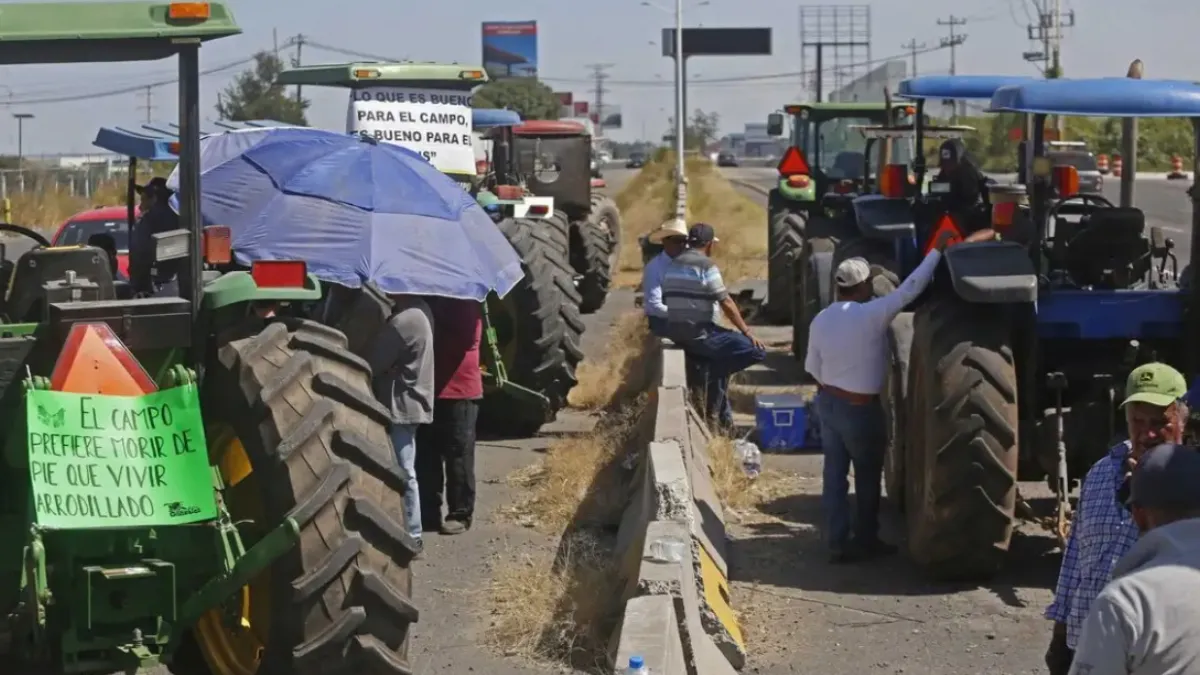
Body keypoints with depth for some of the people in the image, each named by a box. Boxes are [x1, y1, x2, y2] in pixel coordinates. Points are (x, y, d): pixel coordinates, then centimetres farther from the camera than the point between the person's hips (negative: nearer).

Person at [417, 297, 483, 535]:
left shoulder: (465, 301, -7)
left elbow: (466, 337, -19)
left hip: (459, 389, -6)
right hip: (427, 388, 6)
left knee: (458, 455, -1)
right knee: (425, 455, 8)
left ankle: (460, 513, 5)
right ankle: (428, 512, 16)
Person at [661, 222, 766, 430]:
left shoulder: (672, 265, 12)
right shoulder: (706, 265, -12)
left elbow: (667, 300, 18)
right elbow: (726, 303, -13)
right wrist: (747, 332, -7)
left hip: (675, 333, 9)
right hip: (700, 334, -9)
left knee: (721, 356, 32)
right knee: (757, 350, -9)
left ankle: (721, 413, 29)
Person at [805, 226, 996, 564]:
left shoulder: (820, 320, -1)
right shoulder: (871, 315, -20)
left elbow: (812, 367, 7)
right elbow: (911, 288, -22)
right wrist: (938, 250, -17)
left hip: (827, 401, 6)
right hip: (860, 408, -6)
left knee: (834, 473, 9)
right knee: (867, 476, 12)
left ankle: (837, 543, 10)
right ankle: (866, 539, 22)